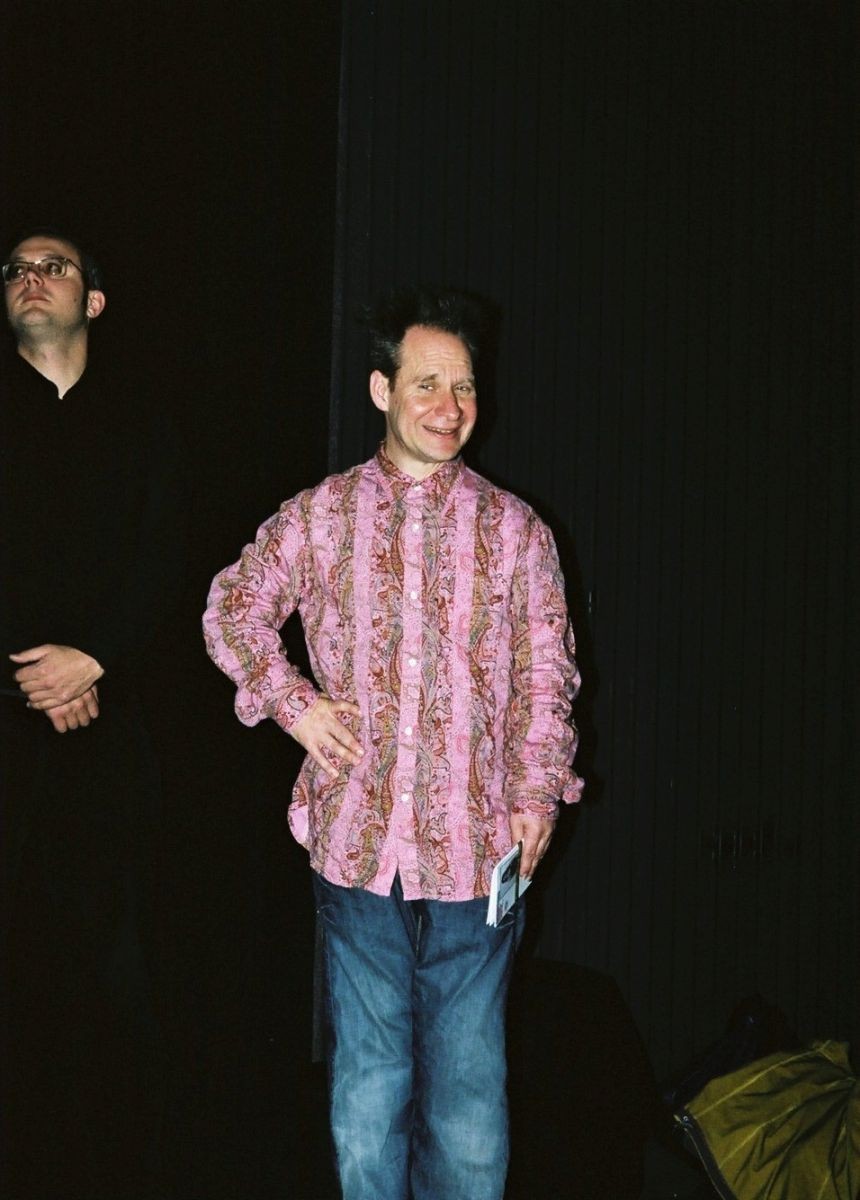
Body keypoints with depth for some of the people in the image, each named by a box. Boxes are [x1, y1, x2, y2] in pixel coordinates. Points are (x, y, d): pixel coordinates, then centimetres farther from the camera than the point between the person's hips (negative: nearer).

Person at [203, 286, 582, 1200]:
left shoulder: (515, 529, 5)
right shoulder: (317, 517, 5)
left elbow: (546, 675, 6)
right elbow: (233, 607, 15)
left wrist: (539, 790, -4)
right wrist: (291, 701, 2)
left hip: (476, 849, 0)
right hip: (357, 845, 1)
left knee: (469, 1076, 5)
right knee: (367, 1074, 10)